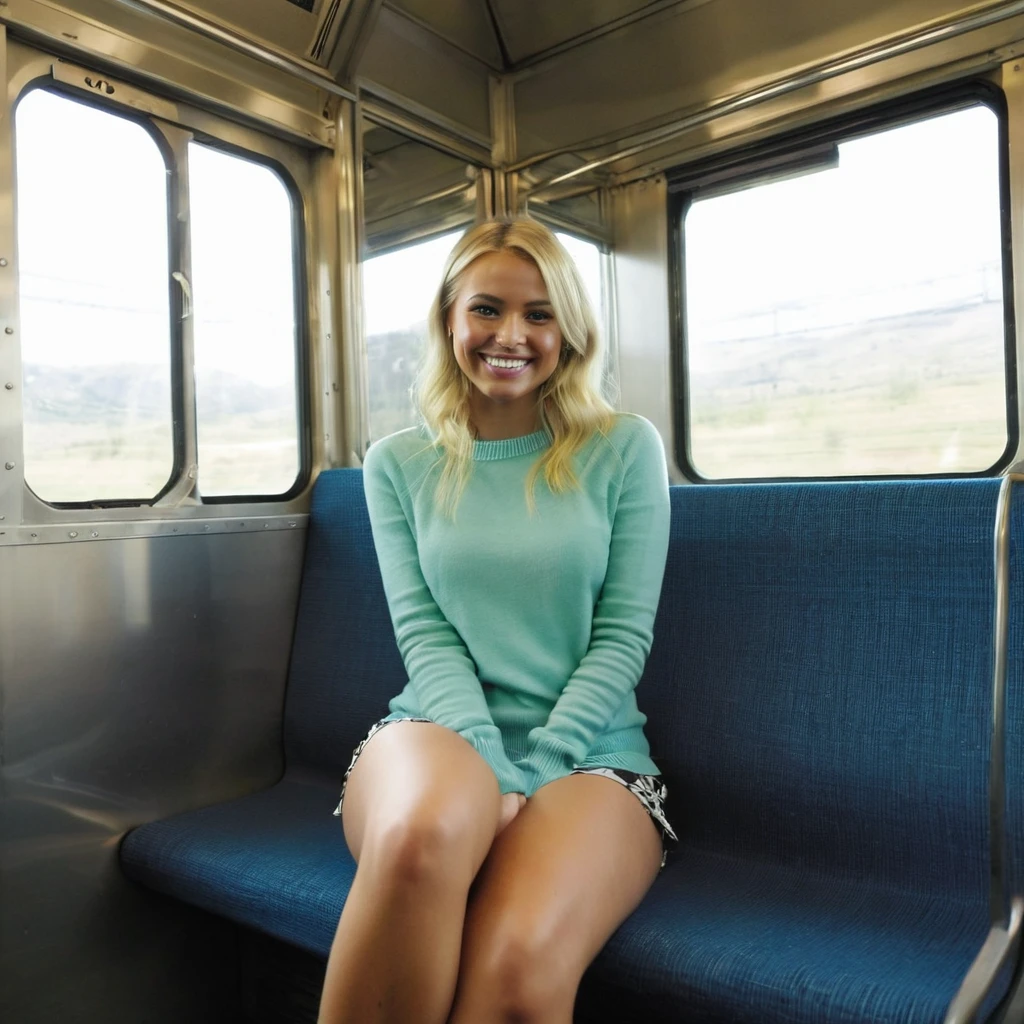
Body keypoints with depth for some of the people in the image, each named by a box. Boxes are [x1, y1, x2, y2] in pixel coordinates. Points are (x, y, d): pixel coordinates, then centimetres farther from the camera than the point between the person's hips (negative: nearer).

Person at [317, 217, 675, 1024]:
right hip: (442, 739, 1)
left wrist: (534, 770, -12)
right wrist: (492, 773, -15)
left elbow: (624, 636, 0)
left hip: (587, 754, -1)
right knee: (425, 832, -37)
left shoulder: (624, 449, 5)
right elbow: (425, 634, 0)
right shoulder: (398, 464, 9)